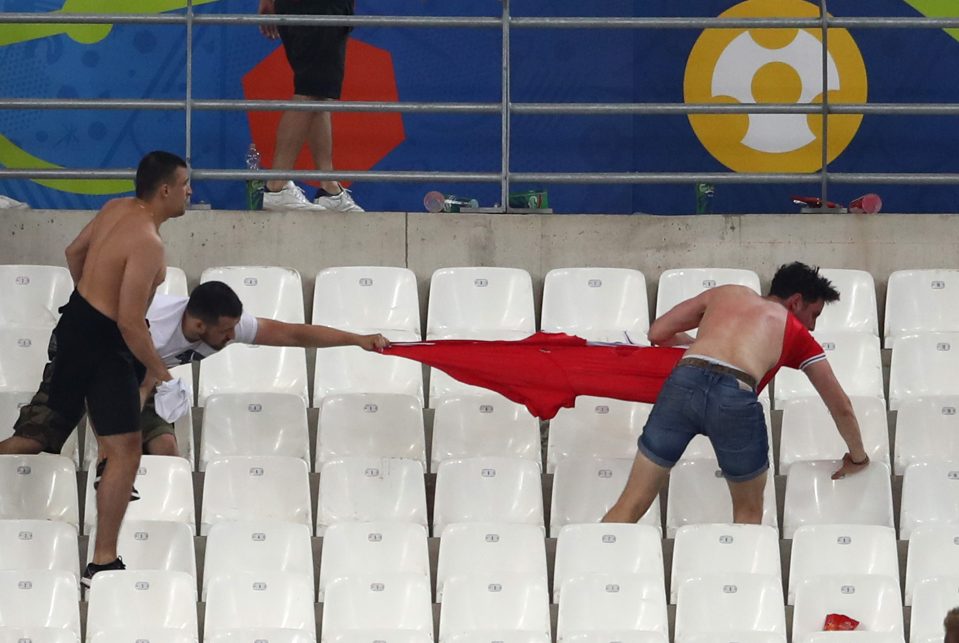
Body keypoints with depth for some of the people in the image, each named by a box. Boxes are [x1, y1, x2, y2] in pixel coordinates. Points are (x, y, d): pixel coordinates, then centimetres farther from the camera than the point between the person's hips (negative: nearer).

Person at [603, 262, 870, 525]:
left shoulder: (726, 293, 33)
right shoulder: (798, 336, 28)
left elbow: (657, 333, 35)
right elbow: (841, 407, 34)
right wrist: (858, 457, 50)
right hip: (735, 397, -2)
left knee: (631, 504, 8)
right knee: (749, 511, 21)